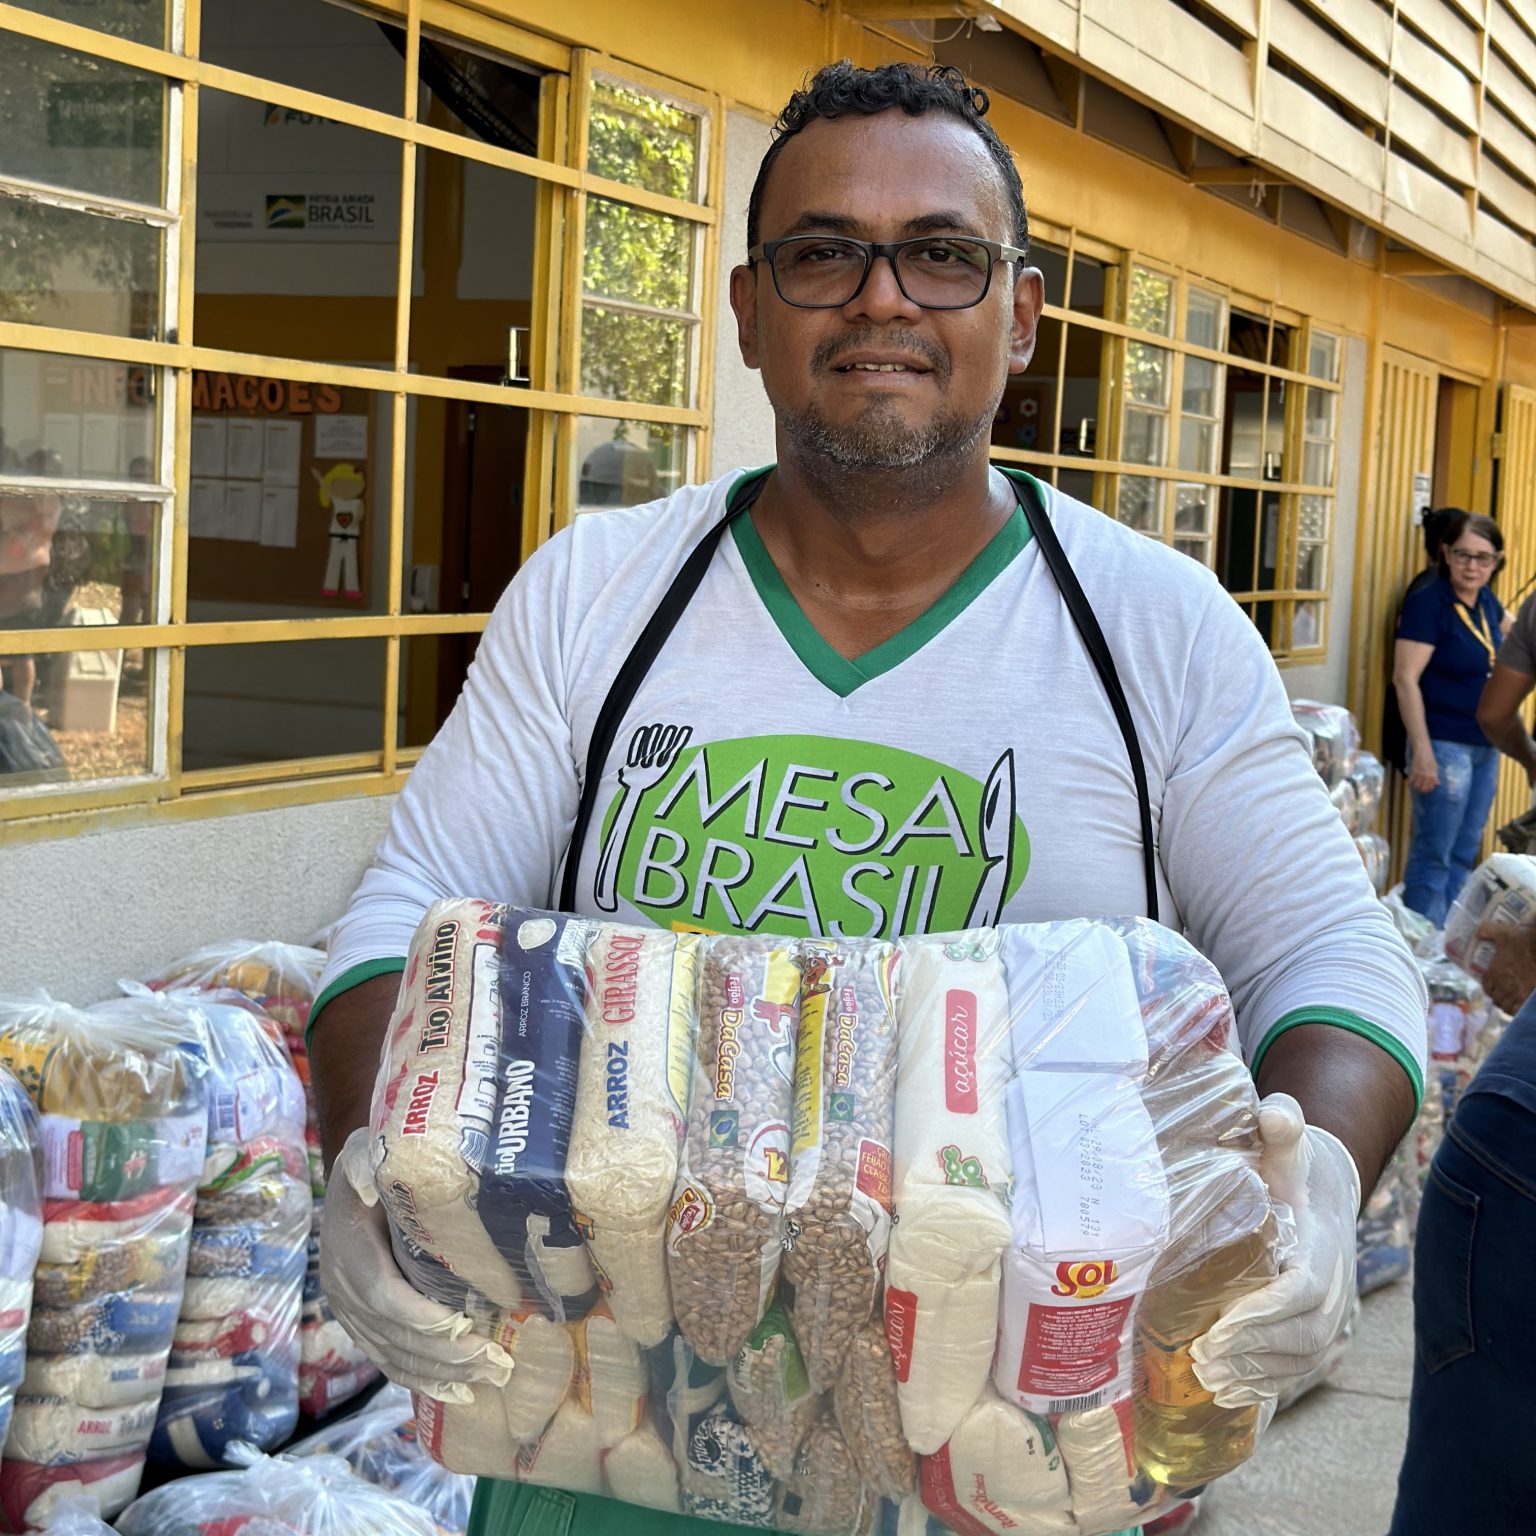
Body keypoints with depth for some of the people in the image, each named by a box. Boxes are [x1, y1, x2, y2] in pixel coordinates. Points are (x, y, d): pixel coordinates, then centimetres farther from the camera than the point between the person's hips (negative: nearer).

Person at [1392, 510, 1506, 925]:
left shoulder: (1486, 602, 8)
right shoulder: (1428, 603, -14)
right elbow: (1405, 677, -20)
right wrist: (1422, 751, -23)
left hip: (1485, 747, 8)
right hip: (1445, 745, -8)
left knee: (1464, 856, 13)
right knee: (1433, 857, -5)